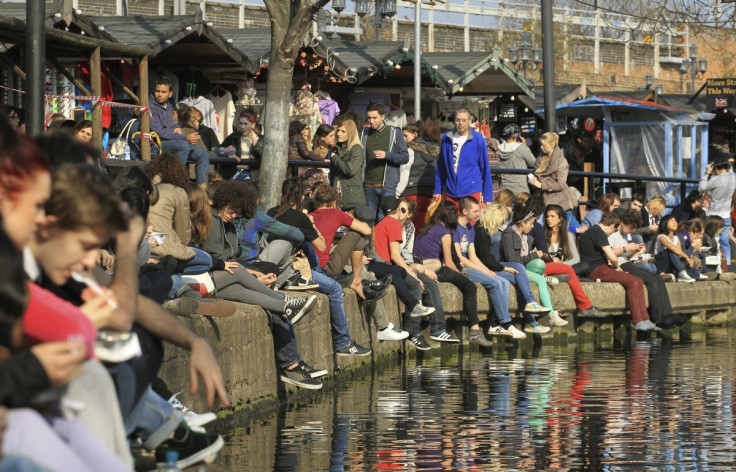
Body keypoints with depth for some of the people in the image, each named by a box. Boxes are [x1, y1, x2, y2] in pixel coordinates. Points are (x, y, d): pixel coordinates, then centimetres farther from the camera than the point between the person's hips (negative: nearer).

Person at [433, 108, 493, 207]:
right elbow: (440, 166, 13)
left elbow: (485, 168, 1)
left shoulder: (478, 139, -2)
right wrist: (437, 190, 10)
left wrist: (488, 197, -1)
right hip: (451, 191, 3)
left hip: (472, 191, -3)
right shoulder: (447, 138, 6)